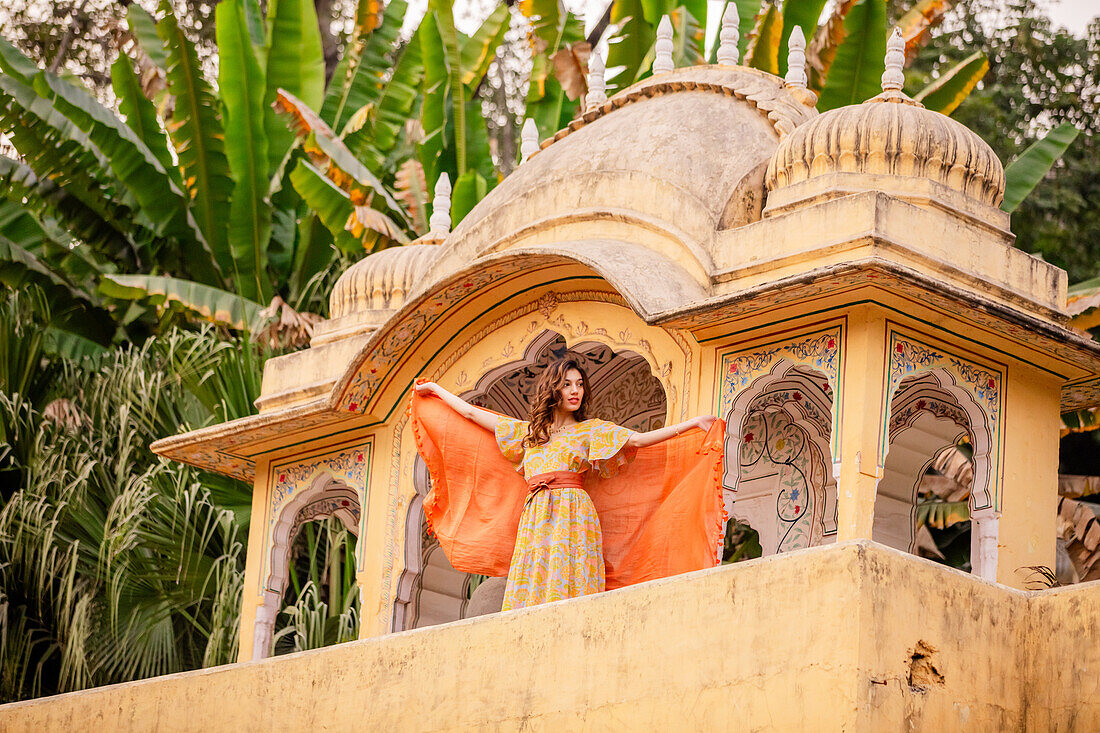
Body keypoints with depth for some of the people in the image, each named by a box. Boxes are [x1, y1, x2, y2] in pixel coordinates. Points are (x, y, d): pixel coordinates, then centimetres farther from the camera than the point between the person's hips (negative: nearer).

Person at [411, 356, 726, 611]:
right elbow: (472, 413, 29)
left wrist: (695, 424, -3)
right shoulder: (527, 431, 23)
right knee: (530, 599, -9)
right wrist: (436, 390, 35)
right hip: (534, 520, 3)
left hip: (572, 517, -3)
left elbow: (638, 440, 4)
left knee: (567, 592, -16)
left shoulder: (592, 431, 14)